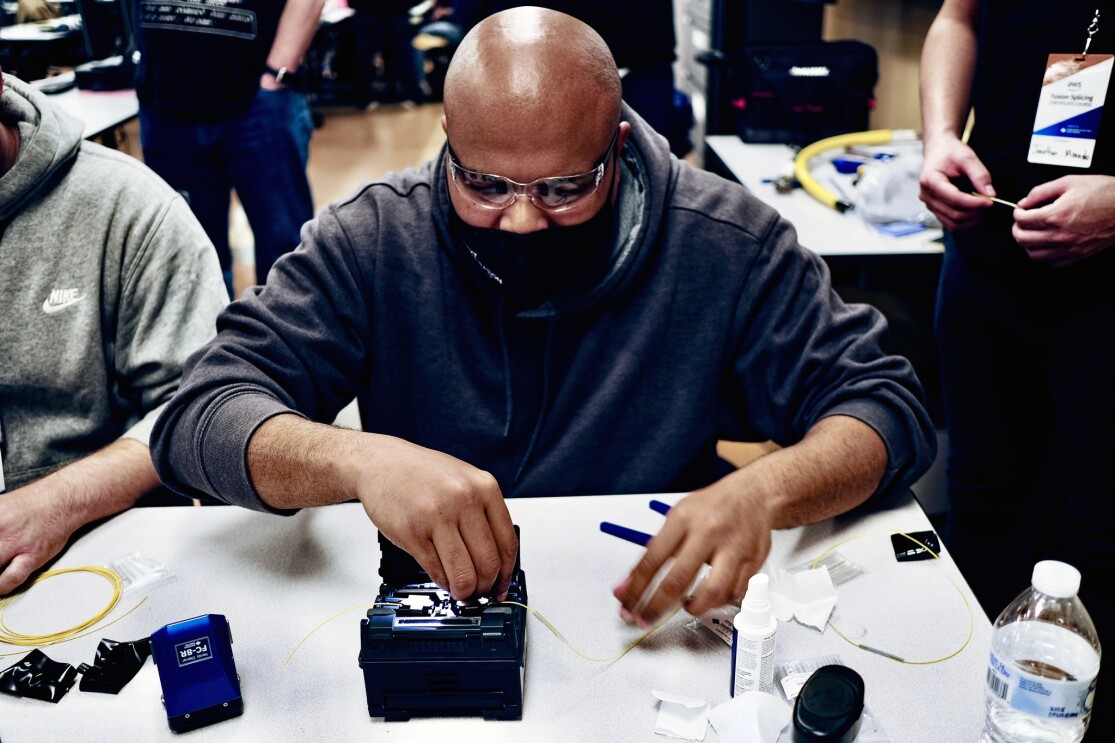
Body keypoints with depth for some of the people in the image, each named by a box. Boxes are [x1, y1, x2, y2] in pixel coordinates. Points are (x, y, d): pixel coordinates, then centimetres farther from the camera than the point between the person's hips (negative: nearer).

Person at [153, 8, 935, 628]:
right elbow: (199, 417, -14)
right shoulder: (373, 241, -9)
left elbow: (887, 404, -7)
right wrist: (360, 458, -36)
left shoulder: (727, 246, -9)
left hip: (652, 623, 1)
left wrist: (763, 491, -28)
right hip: (428, 631, 0)